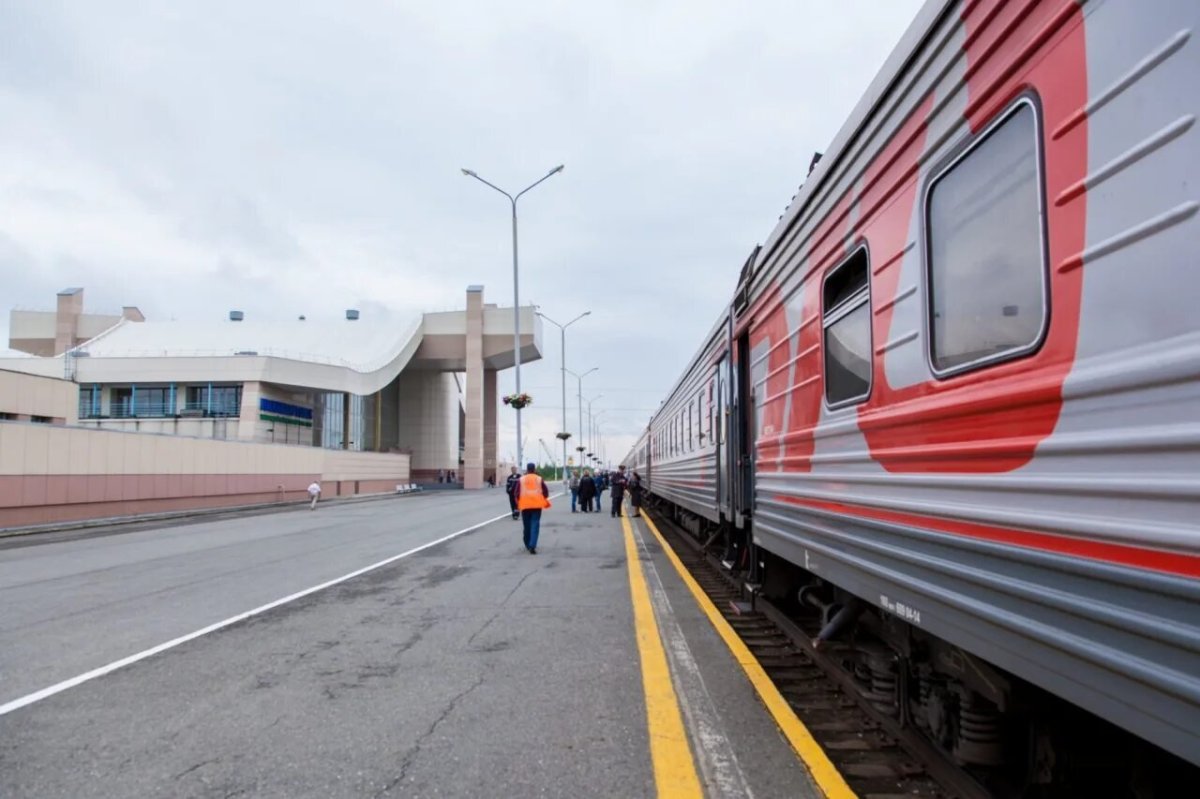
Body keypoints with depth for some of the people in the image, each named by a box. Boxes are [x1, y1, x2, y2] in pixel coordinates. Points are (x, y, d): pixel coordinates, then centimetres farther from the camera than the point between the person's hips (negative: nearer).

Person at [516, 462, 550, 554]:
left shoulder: (521, 479, 4)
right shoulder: (539, 479, 4)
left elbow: (517, 493, 1)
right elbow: (546, 491, 2)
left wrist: (518, 503, 15)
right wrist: (544, 500, 20)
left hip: (525, 505, 1)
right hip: (537, 505, -1)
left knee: (526, 526, 14)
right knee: (535, 525, -4)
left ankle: (528, 545, 25)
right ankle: (532, 546, -19)